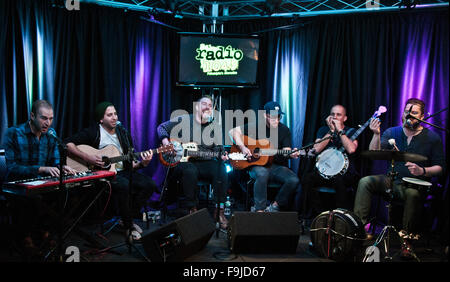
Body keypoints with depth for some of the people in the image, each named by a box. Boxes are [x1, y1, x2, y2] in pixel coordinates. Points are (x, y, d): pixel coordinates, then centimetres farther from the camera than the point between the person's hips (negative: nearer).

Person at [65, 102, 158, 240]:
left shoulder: (124, 134, 12)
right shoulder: (94, 132, -3)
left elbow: (130, 164, 13)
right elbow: (67, 143, -13)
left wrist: (142, 163, -9)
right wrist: (87, 157, -23)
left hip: (122, 172, 6)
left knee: (149, 184, -16)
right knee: (123, 185, -36)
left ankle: (129, 217, 3)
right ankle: (127, 226, -15)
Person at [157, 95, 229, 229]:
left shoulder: (214, 125, 12)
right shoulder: (183, 120, 2)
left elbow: (218, 147, 14)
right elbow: (162, 127, 8)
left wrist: (222, 155, -9)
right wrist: (166, 142, -9)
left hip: (205, 162, 3)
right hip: (183, 161, -3)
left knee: (221, 169, -26)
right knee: (190, 171, -38)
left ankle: (220, 210, -17)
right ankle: (192, 210, -22)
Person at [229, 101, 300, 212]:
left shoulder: (284, 130, 7)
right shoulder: (256, 126, 0)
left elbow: (286, 151, 3)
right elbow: (233, 131, -1)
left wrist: (291, 154, -21)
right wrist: (243, 147, -14)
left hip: (277, 166, 3)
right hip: (256, 165, -3)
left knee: (293, 180, -23)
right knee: (262, 174, -38)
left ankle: (274, 207, -7)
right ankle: (259, 210, -28)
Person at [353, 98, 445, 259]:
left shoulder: (432, 138, 0)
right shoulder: (392, 132, 6)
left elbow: (440, 167, -1)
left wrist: (423, 171, -20)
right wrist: (376, 135, -19)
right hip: (391, 181, 3)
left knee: (413, 194, -37)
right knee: (365, 182, -21)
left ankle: (408, 240, -19)